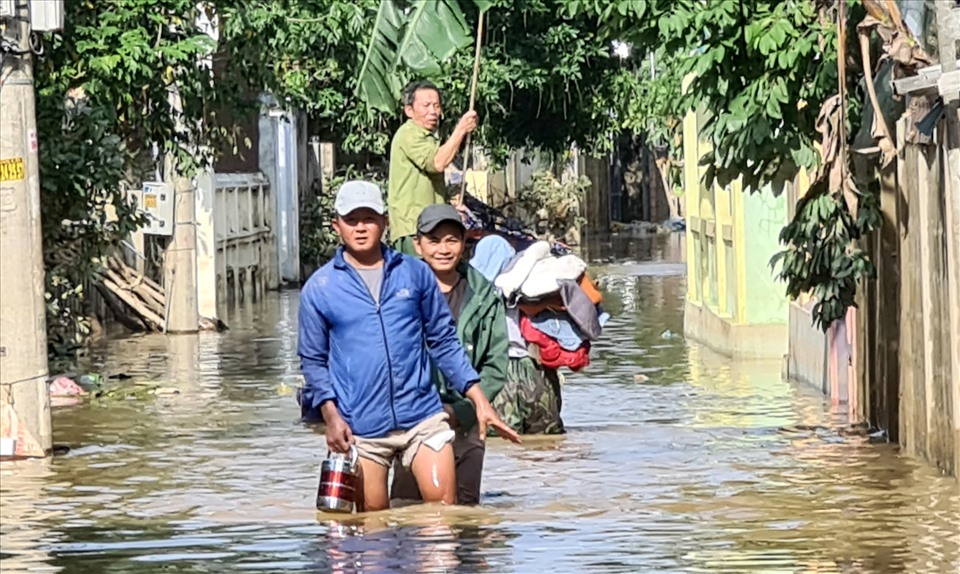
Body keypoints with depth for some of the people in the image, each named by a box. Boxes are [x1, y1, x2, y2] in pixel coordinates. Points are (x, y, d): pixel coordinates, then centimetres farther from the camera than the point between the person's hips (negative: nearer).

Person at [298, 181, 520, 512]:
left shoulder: (415, 273, 8)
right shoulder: (319, 289, 5)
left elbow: (444, 342, 13)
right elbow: (313, 361, 8)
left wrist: (479, 401, 7)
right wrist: (331, 416, -6)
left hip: (421, 416, 1)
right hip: (359, 428, -1)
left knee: (444, 507, -7)